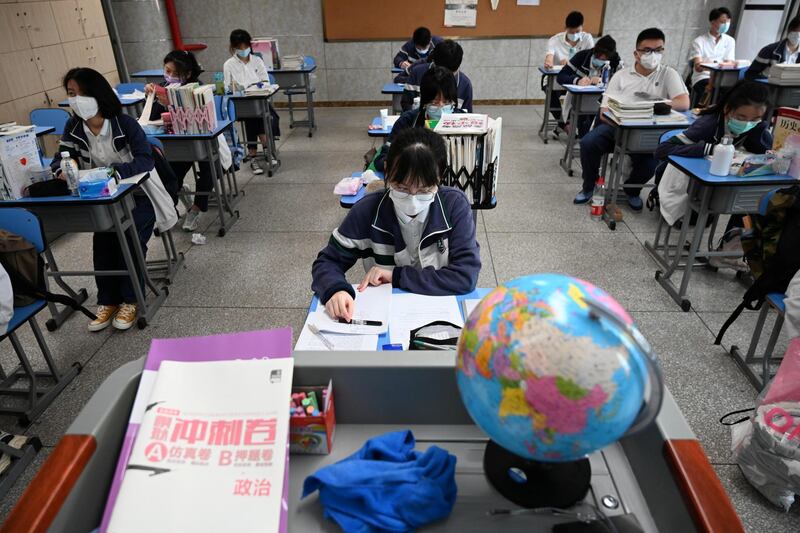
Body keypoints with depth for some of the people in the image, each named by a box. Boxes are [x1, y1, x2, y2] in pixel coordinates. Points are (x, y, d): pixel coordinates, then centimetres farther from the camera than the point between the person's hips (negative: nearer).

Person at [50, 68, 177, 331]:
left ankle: (129, 300, -9)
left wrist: (111, 171, -40)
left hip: (138, 195, -4)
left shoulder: (125, 123, -16)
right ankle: (108, 301, -4)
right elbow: (60, 158, 1)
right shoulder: (73, 127, 0)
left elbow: (145, 159, -26)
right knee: (102, 240, -21)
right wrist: (63, 171, -25)